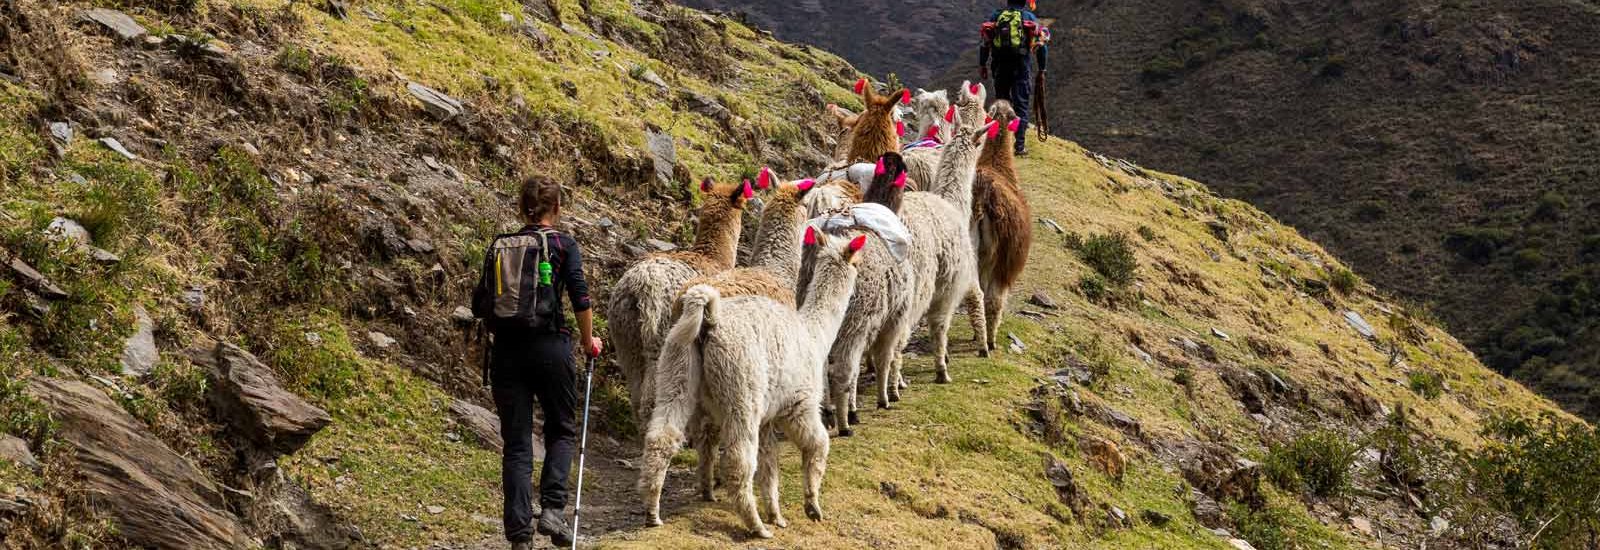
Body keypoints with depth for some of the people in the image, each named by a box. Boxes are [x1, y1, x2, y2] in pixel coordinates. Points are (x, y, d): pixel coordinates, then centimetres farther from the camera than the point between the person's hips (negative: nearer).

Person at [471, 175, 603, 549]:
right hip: (550, 346, -3)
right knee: (562, 430, 15)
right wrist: (588, 342, 7)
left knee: (516, 443, 6)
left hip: (505, 350, 3)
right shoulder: (563, 245, -1)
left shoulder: (497, 248, 9)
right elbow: (581, 300, -8)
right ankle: (552, 508, -5)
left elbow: (479, 306, 8)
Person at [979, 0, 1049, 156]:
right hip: (1022, 66, -2)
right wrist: (1042, 69, 9)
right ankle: (1020, 146, -5)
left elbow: (985, 42, 8)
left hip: (1000, 67, 2)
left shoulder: (996, 16, 10)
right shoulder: (1030, 17, 5)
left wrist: (982, 65, 13)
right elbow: (1042, 45, 2)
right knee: (1021, 106, 1)